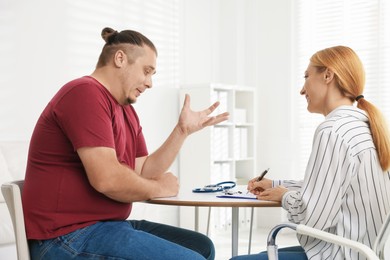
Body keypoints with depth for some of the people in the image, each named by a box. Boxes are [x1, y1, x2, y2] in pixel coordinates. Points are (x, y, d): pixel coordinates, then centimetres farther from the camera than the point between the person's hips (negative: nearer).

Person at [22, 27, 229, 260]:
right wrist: (158, 188, -6)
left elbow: (143, 173, 11)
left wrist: (183, 130, 5)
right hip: (69, 236, -10)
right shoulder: (85, 93, -15)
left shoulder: (127, 111, 16)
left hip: (108, 225, 10)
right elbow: (107, 179, -24)